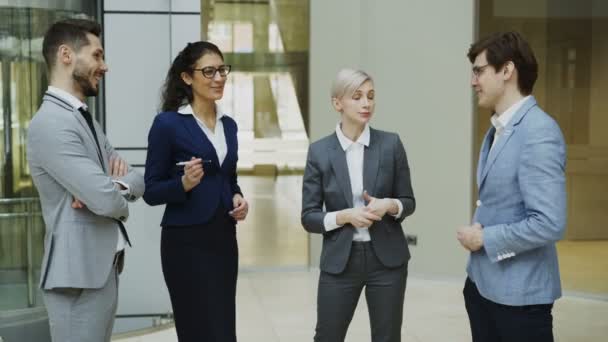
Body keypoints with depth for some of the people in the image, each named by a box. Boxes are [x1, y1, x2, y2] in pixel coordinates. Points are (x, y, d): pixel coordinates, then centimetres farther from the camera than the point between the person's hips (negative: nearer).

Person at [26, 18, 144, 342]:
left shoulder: (84, 117, 15)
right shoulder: (51, 123, -17)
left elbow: (138, 181, 12)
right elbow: (108, 201, -25)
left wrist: (116, 184, -11)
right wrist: (119, 192, -1)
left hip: (102, 267, 10)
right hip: (80, 273, -10)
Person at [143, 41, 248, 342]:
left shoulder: (228, 124, 11)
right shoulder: (167, 123, -9)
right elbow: (151, 192, -7)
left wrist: (238, 198, 0)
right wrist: (184, 184, -25)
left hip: (224, 239, 7)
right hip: (186, 242, -7)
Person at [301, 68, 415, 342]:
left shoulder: (391, 144, -1)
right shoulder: (319, 151, -3)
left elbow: (409, 202, 6)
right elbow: (309, 217, -2)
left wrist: (389, 205, -15)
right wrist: (345, 216, -18)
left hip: (386, 258, 1)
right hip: (339, 260, 0)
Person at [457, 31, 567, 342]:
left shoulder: (539, 133, -19)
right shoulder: (497, 128, 9)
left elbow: (549, 224, -26)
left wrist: (485, 239, -15)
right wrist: (476, 232, 0)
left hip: (518, 290, -8)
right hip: (481, 281, 8)